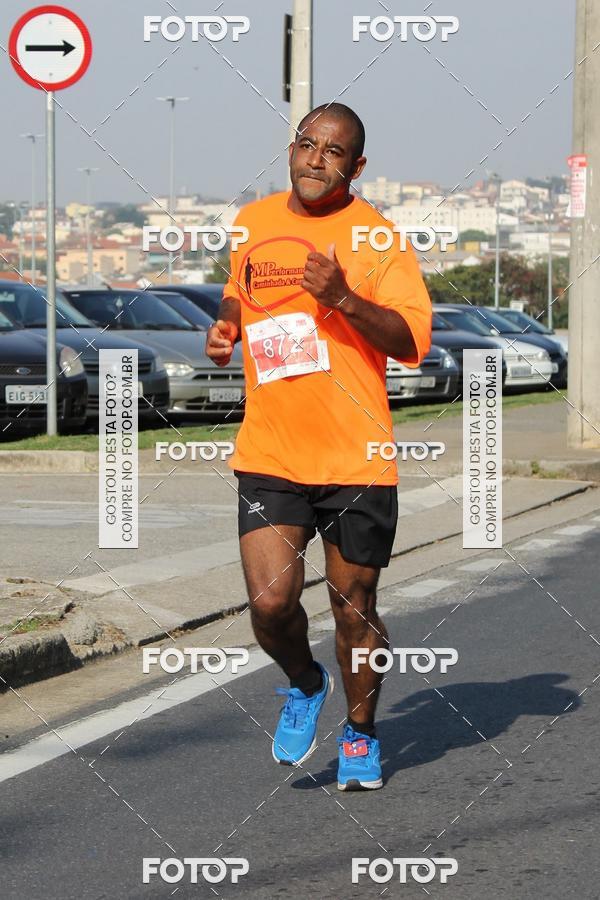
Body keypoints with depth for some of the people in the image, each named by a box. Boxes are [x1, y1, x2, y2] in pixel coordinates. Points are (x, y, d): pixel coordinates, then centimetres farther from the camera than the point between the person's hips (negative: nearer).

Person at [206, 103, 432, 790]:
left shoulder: (375, 238, -4)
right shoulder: (252, 223, 9)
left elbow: (412, 341, -11)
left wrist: (345, 299, -24)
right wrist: (224, 327, 9)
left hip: (357, 459, -2)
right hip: (269, 456, 2)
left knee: (354, 609, 6)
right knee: (270, 603, -12)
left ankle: (360, 734, 31)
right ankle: (304, 685, 20)